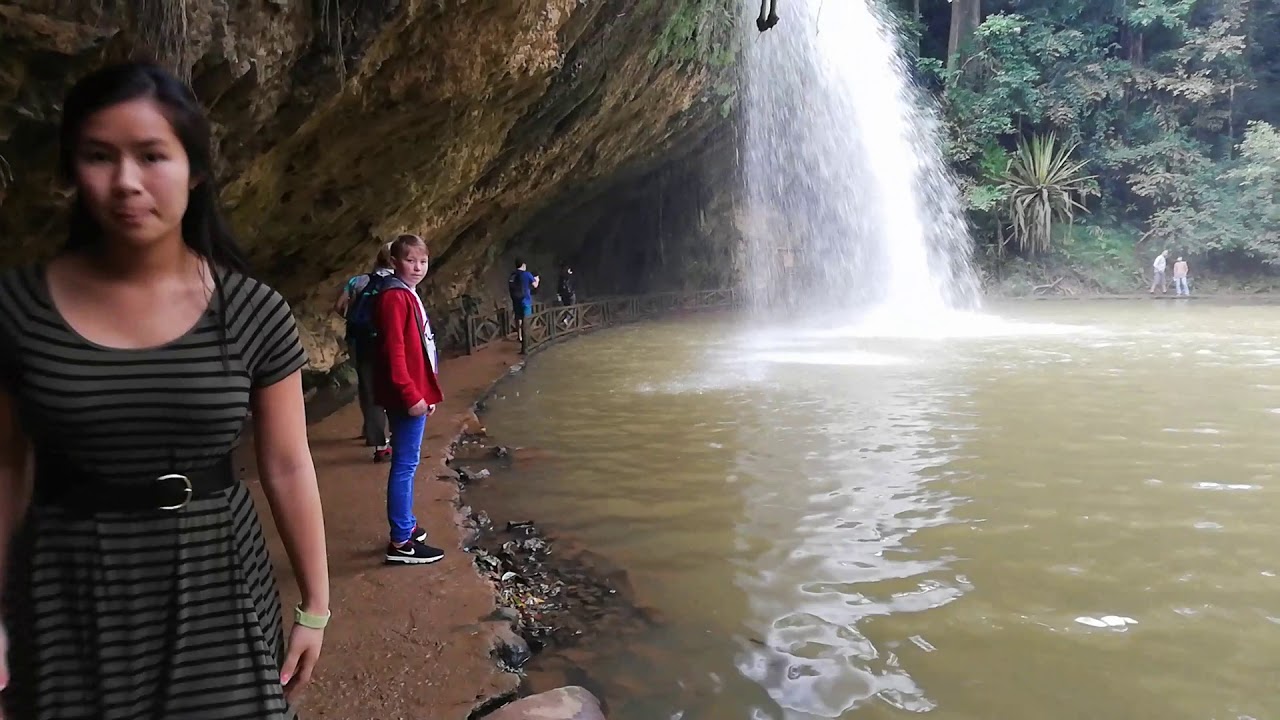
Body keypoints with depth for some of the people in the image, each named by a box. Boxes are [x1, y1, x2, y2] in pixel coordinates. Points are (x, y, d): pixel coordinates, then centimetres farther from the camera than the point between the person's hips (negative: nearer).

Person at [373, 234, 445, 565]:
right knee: (405, 464, -5)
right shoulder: (394, 296, -15)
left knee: (407, 463, 16)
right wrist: (410, 395, -23)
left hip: (417, 394, 10)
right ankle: (401, 542, 0)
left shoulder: (409, 295, 16)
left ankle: (407, 526, 27)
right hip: (407, 397, -10)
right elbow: (393, 351, -21)